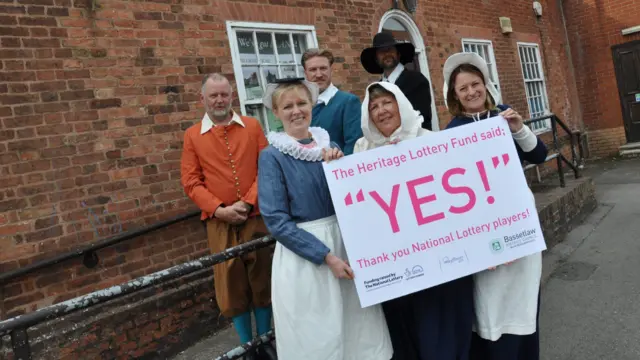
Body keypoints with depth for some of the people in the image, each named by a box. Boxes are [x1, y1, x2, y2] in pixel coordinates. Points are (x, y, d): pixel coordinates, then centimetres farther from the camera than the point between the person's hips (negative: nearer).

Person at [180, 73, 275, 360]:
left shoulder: (252, 127, 5)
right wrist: (218, 209, -12)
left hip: (256, 216, 1)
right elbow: (190, 182, 0)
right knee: (231, 283, 5)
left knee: (262, 278, 10)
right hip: (220, 222, 0)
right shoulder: (192, 136, 4)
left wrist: (248, 202, -12)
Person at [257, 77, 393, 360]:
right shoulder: (272, 157, -8)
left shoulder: (330, 146, 5)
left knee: (358, 325, 13)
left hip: (345, 241, 5)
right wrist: (326, 256, -17)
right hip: (303, 255, -4)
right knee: (318, 335, 6)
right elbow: (276, 221, -13)